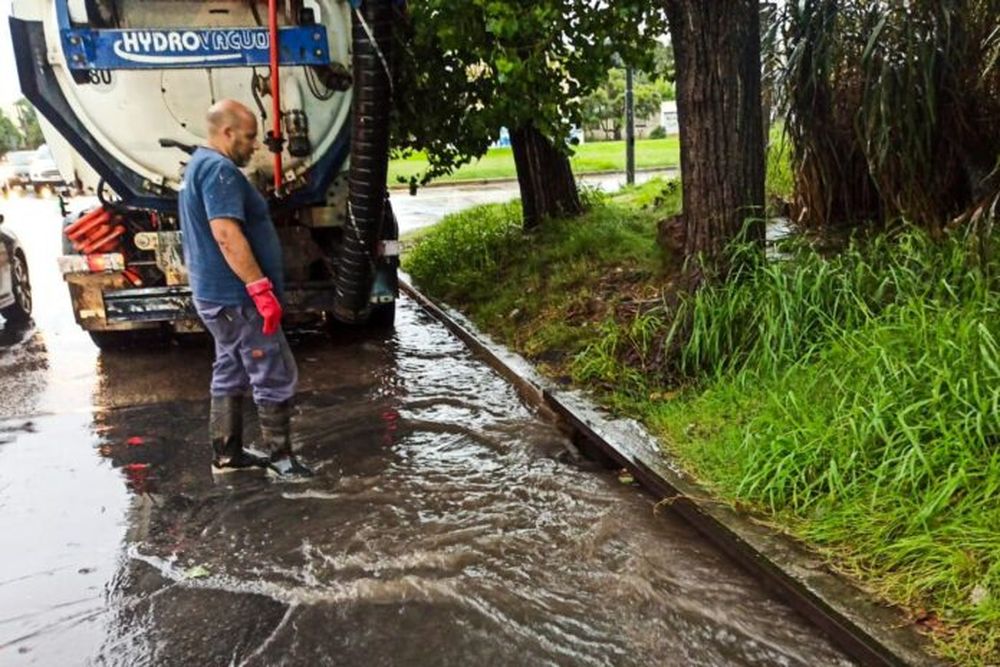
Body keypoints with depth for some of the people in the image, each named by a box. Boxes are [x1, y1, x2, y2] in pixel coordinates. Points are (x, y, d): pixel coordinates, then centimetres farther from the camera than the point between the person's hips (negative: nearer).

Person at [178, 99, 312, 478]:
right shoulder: (219, 169, -17)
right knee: (276, 376, -1)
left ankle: (226, 454, 25)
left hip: (215, 295, 11)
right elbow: (226, 234, -28)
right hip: (236, 297, -11)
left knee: (230, 374, 17)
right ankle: (280, 457, 8)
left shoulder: (200, 164, 17)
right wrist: (261, 288, -28)